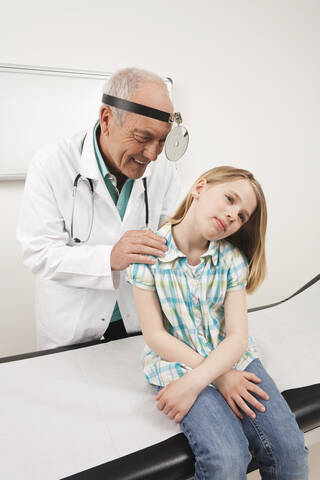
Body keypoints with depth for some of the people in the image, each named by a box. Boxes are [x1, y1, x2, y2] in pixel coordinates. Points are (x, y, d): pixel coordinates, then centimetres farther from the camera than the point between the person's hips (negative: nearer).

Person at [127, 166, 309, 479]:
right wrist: (219, 378, -15)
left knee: (290, 448, -12)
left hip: (231, 358, 4)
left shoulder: (233, 258, -3)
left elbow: (237, 337, -8)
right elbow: (155, 336, -12)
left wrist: (194, 383, -22)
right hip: (178, 361, -3)